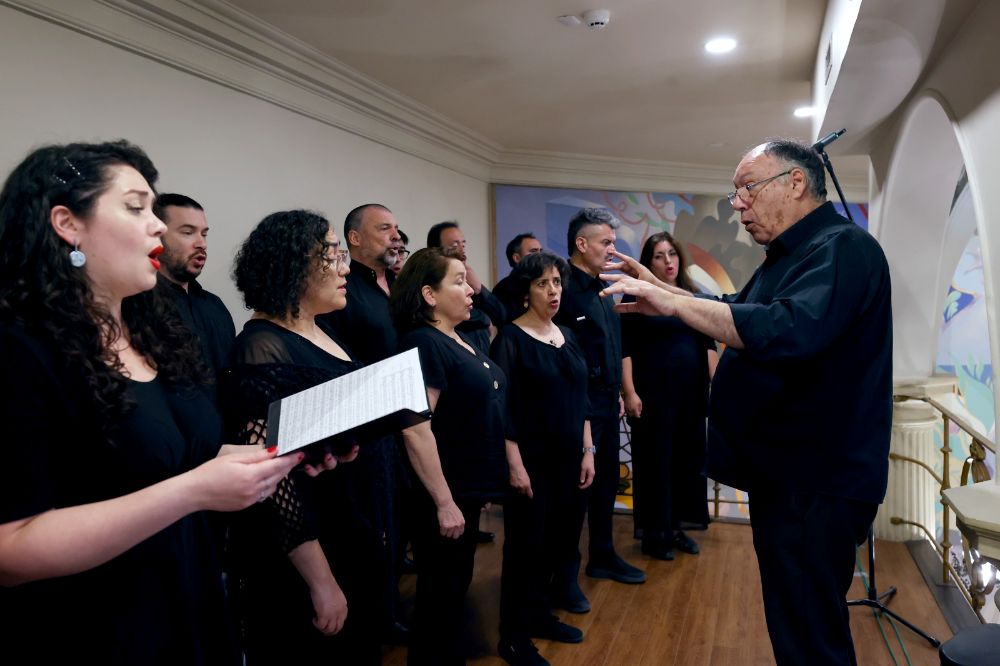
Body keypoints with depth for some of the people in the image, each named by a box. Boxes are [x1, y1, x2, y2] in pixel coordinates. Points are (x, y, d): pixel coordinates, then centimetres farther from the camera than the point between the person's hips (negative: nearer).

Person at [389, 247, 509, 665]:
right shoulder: (423, 343, -18)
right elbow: (416, 430, -24)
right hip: (446, 495, -9)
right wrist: (444, 502, -22)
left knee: (457, 588, 21)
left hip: (468, 488, 9)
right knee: (439, 594, 7)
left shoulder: (459, 341, 10)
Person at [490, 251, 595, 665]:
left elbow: (580, 398, 12)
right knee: (526, 545, 2)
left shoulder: (567, 336, 9)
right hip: (531, 461, -6)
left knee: (558, 540, 13)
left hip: (568, 459, 6)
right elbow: (502, 407, -13)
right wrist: (514, 464, -17)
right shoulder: (510, 338, -9)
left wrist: (587, 451, 7)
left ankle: (539, 615, 33)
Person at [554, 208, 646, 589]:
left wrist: (616, 393, 18)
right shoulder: (563, 288, -17)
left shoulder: (602, 290, 13)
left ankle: (602, 556, 34)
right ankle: (564, 575, 17)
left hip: (606, 405, 9)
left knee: (606, 482, 17)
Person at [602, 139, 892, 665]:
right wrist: (661, 289, 18)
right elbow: (737, 312, 28)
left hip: (816, 483, -10)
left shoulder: (842, 247, -17)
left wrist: (673, 303, -31)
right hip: (784, 473, 10)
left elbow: (791, 330, -35)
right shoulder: (791, 254, 15)